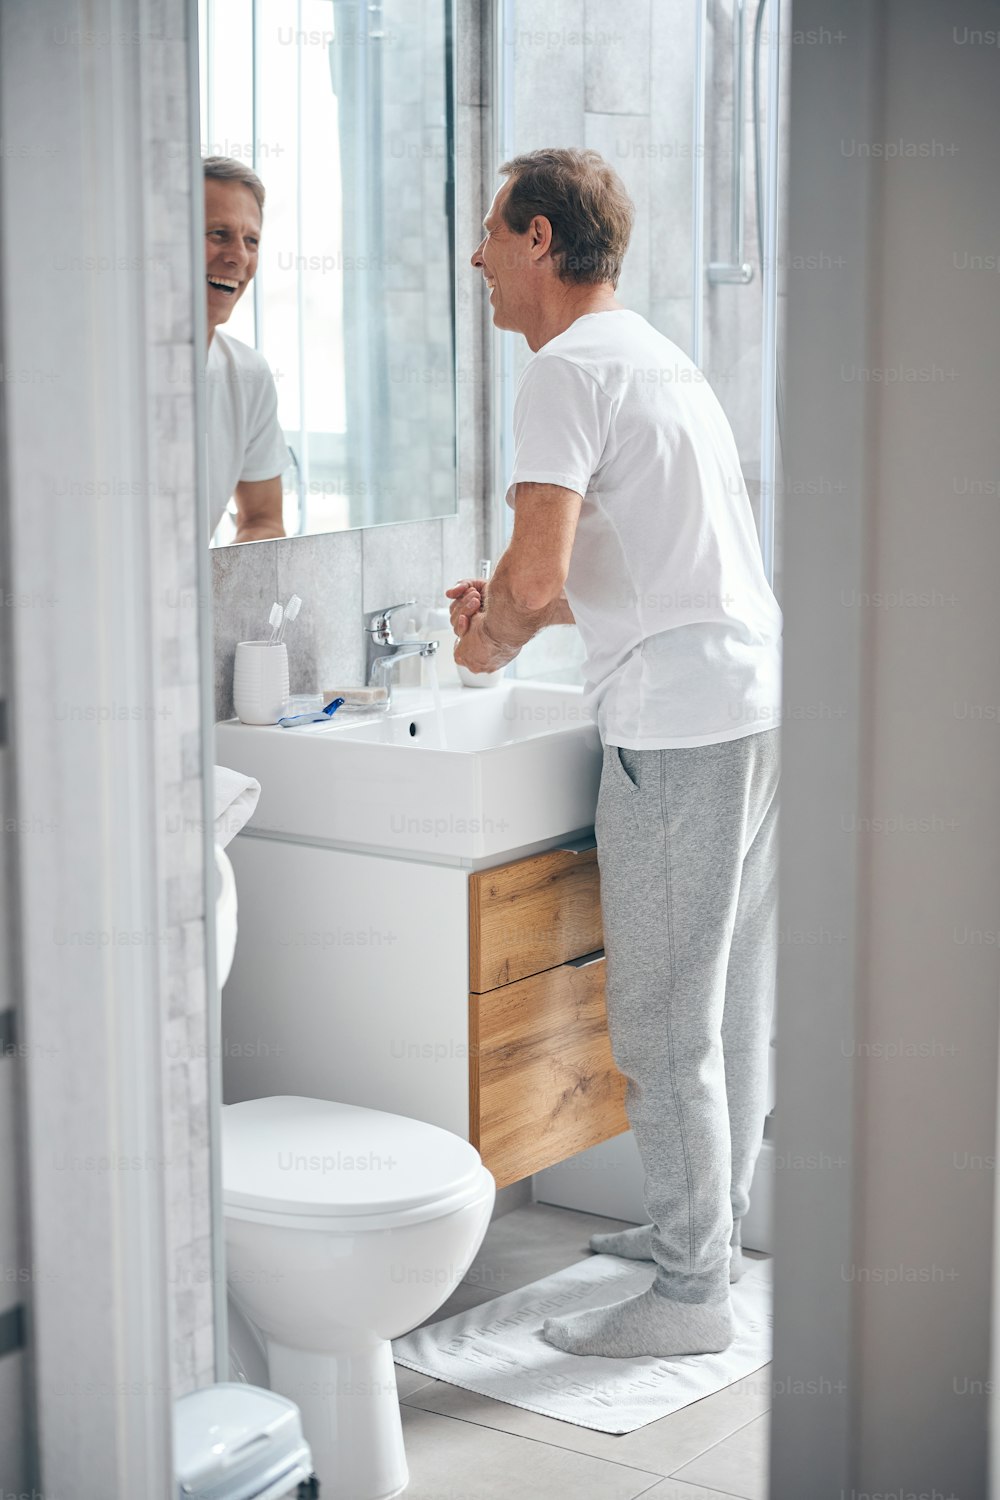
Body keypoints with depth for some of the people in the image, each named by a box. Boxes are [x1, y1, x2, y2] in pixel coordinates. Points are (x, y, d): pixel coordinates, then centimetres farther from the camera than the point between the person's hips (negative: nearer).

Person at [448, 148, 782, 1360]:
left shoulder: (566, 369, -10)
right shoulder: (658, 358, 21)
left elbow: (537, 569, -21)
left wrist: (494, 636, -1)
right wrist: (514, 607, 22)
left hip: (678, 719, -10)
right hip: (755, 690, 10)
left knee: (665, 1021, -3)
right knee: (730, 996, 18)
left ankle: (690, 1293, 4)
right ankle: (709, 1224, 31)